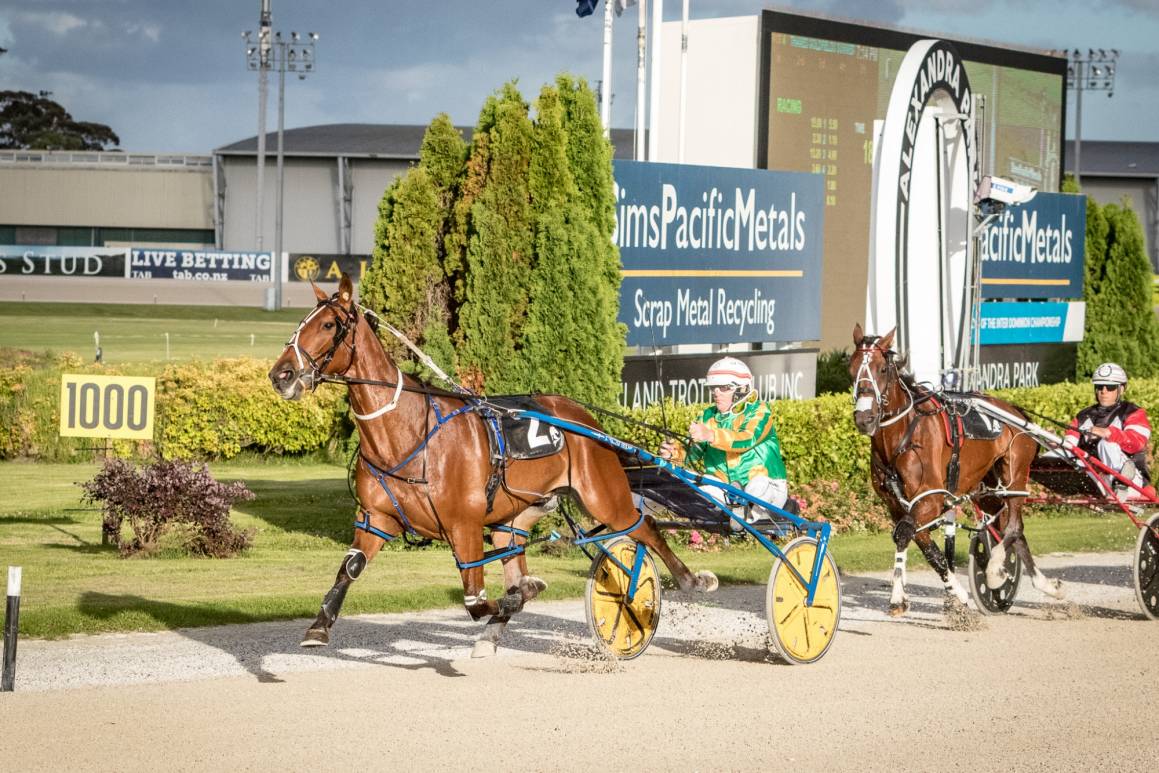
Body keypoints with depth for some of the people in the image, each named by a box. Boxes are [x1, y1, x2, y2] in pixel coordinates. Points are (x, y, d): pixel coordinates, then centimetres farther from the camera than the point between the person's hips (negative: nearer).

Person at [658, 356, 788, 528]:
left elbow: (747, 439, -31)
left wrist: (711, 435, -47)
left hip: (768, 489, -5)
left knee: (759, 485, -39)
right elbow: (693, 452, -3)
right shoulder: (709, 416, 6)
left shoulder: (759, 411, -11)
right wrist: (675, 452, -27)